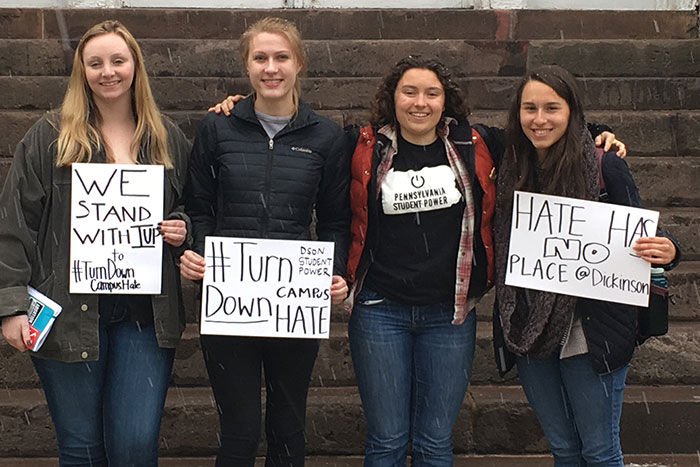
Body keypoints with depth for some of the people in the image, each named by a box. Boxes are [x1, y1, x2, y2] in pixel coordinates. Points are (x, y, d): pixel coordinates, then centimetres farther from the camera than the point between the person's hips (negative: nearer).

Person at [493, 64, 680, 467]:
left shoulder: (604, 167, -9)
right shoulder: (513, 170, 5)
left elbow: (638, 240, -7)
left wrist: (666, 252, -27)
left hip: (589, 334, -4)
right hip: (528, 330, 4)